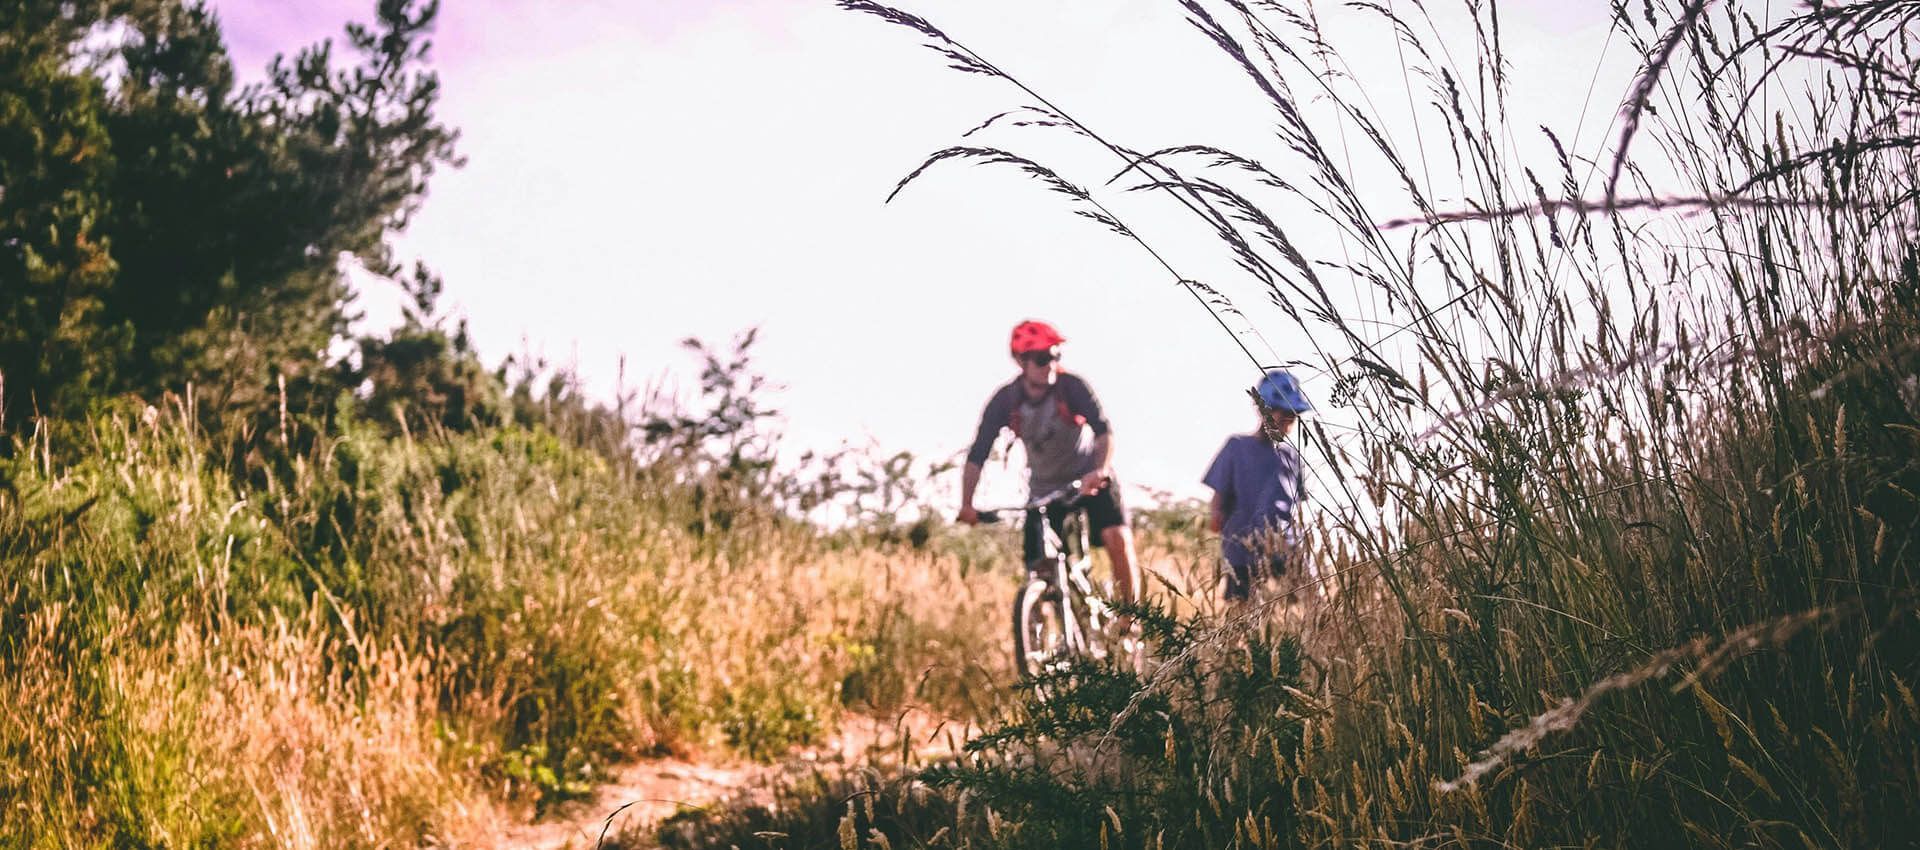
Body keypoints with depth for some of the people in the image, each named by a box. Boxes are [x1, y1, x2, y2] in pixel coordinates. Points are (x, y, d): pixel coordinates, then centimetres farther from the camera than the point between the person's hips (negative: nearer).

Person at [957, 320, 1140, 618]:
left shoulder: (1070, 386, -20)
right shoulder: (1005, 401, -15)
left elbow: (1103, 430, -29)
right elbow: (977, 455, -16)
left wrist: (1100, 470, -48)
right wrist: (967, 505, -28)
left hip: (1091, 480, -2)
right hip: (1044, 490, 2)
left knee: (1117, 537, -25)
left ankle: (1130, 614, -8)